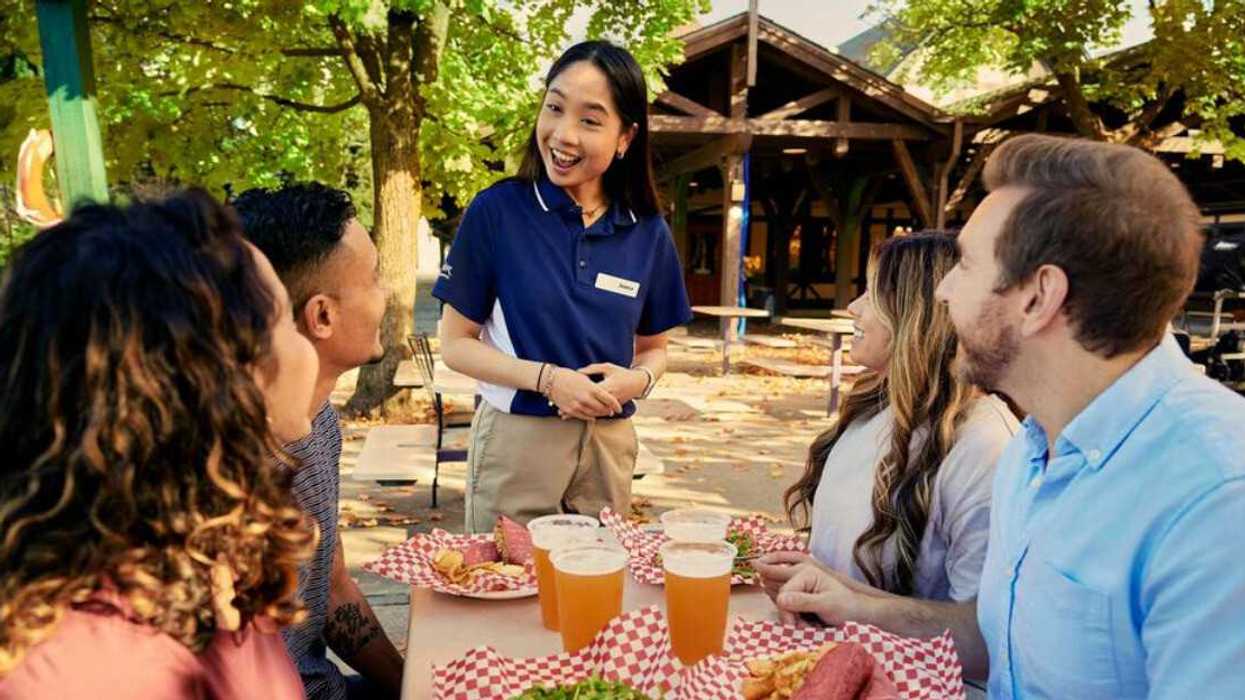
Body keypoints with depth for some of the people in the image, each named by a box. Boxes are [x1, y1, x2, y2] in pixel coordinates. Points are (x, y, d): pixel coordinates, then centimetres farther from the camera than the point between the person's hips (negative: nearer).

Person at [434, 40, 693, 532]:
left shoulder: (648, 233, -1)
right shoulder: (497, 210, -10)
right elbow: (455, 343, -6)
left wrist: (637, 379, -12)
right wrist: (548, 379, -19)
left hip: (610, 445, 3)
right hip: (515, 440, -3)